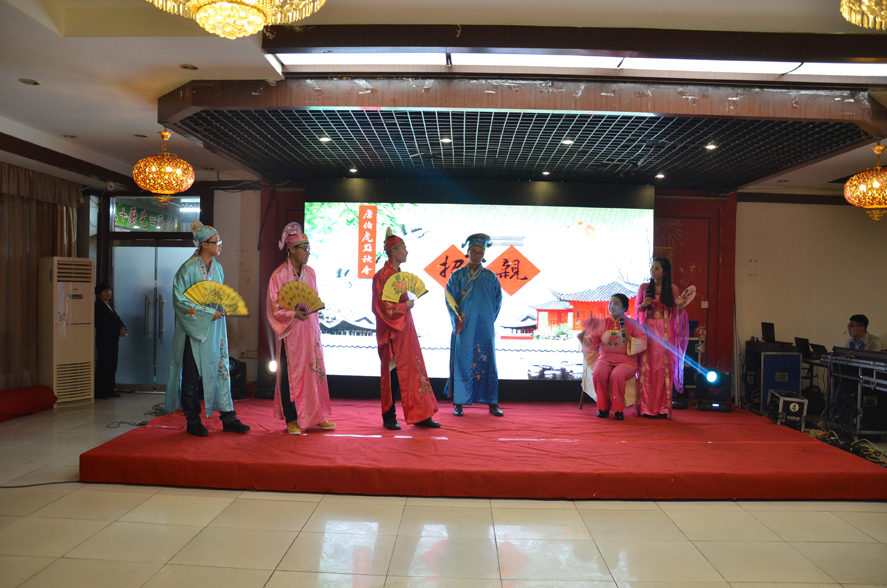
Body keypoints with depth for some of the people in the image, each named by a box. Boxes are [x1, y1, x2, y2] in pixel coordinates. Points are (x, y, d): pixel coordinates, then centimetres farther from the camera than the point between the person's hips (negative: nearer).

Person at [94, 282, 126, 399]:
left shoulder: (109, 305, 18)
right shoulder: (98, 306, -10)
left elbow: (117, 318, 12)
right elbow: (104, 323, -17)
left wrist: (122, 327, -8)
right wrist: (118, 332, -16)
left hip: (113, 339, 9)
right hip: (104, 340, -9)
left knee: (112, 365, 10)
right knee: (103, 365, -5)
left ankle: (109, 389, 17)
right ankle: (99, 391, 1)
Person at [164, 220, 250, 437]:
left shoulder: (217, 267, 9)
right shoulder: (188, 269, -11)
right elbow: (181, 300, -13)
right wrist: (208, 313, -16)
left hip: (215, 329, 6)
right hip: (195, 329, -6)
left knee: (221, 370, 6)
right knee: (191, 377, 3)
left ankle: (228, 418, 11)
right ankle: (193, 422, 15)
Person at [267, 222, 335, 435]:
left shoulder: (310, 273, 8)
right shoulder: (278, 275, -9)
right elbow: (274, 309, -10)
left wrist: (311, 308, -1)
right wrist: (294, 314, -24)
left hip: (309, 330, 5)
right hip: (290, 332, -5)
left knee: (314, 370, 6)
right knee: (290, 373, 1)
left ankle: (315, 417, 17)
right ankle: (291, 419, 13)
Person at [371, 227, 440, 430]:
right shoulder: (382, 276, -12)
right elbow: (383, 307, -17)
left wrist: (408, 303, 4)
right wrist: (405, 306, -11)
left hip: (405, 329, 8)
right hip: (391, 331, -8)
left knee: (414, 370, 7)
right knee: (392, 373, 0)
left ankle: (420, 415, 12)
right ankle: (389, 417, 12)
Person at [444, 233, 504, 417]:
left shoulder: (490, 277, 7)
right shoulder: (457, 276, 4)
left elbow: (497, 299, 12)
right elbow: (450, 298, 1)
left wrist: (490, 318, 6)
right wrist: (457, 317, -9)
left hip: (484, 327, 1)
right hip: (464, 326, -1)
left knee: (487, 361, 1)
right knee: (462, 361, -2)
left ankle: (492, 403, 8)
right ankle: (459, 403, 4)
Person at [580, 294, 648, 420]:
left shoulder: (632, 324, 6)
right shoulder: (602, 323, 13)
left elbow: (643, 344, -2)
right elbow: (592, 342, 9)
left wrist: (629, 337, -18)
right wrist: (583, 338, -12)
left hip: (626, 361, -2)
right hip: (605, 359, 3)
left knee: (617, 376, -34)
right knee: (598, 374, -30)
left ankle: (618, 409, -14)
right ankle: (603, 408, -11)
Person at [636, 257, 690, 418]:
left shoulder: (673, 289, 5)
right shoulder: (644, 287, 8)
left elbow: (677, 313, 7)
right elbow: (638, 309, 10)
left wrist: (680, 306, -14)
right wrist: (643, 304, -10)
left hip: (666, 332, -1)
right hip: (648, 330, 1)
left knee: (664, 368, -3)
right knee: (647, 368, -4)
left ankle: (662, 409, 2)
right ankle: (646, 408, 0)